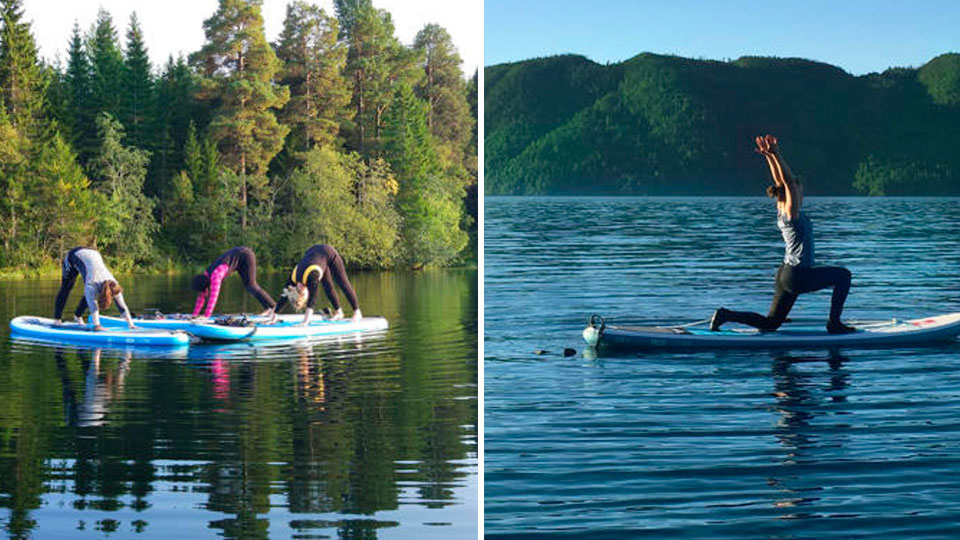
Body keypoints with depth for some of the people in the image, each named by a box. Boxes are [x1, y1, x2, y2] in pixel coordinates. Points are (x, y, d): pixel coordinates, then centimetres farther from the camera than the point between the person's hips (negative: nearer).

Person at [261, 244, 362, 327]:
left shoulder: (312, 276, -41)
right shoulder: (293, 278, -22)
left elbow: (312, 301, -48)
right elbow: (283, 298, -13)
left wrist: (306, 321, -53)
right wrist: (274, 316, -12)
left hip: (329, 254, -5)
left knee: (343, 284, 2)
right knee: (328, 287, 9)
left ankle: (357, 312, 11)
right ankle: (338, 312, 25)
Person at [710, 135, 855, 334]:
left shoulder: (782, 211, 9)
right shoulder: (791, 213, -13)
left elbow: (780, 180, 13)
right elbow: (788, 181, -23)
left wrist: (770, 156, 11)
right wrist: (775, 155, -29)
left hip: (786, 274, 9)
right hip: (797, 275, -9)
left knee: (770, 323, 13)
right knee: (843, 275, 4)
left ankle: (726, 315, 1)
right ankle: (834, 323, 3)